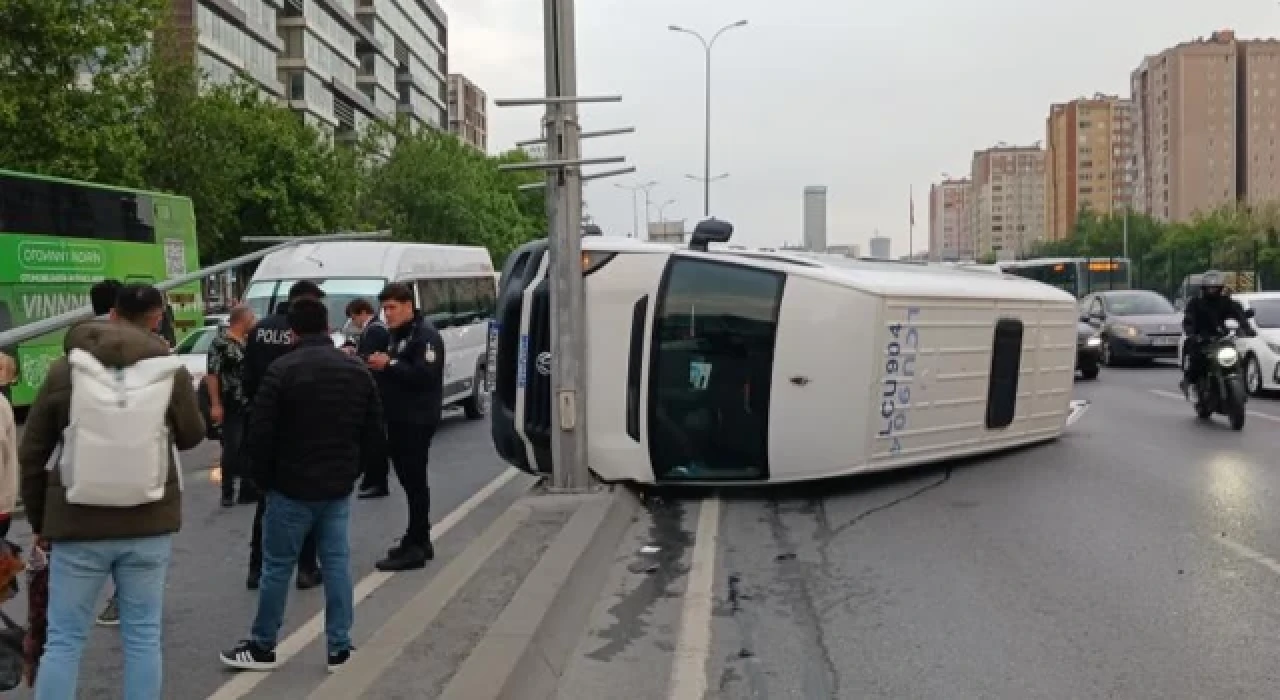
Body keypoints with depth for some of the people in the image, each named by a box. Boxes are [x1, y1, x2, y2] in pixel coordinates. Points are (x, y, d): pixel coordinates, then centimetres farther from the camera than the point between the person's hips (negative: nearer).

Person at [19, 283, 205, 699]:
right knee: (142, 635, 10)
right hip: (149, 524, 0)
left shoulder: (63, 369, -2)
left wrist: (38, 518, 15)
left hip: (78, 524, 0)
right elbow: (191, 437, 12)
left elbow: (31, 455, 3)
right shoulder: (171, 371, -4)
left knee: (63, 639, 8)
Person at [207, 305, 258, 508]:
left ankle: (248, 489, 18)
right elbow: (212, 374, -14)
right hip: (231, 406, -7)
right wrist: (215, 404, -19)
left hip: (249, 405, 7)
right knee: (232, 449, -3)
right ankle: (228, 493, 4)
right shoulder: (221, 343, -11)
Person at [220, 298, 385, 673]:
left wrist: (264, 480, 1)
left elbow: (260, 434, -13)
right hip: (339, 488, 5)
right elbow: (374, 435, 7)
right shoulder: (358, 370, 5)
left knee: (277, 566, 7)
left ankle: (263, 647, 17)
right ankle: (340, 647, 12)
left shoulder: (282, 370, -12)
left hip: (292, 487, -4)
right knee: (337, 562, 9)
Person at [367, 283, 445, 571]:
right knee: (409, 479, 14)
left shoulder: (425, 334, -12)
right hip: (398, 418, 10)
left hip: (417, 420, -10)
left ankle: (415, 547, -4)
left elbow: (426, 375, -24)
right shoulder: (396, 335, 19)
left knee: (415, 481, -7)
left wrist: (389, 364, -21)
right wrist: (377, 366, 5)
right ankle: (419, 541, 23)